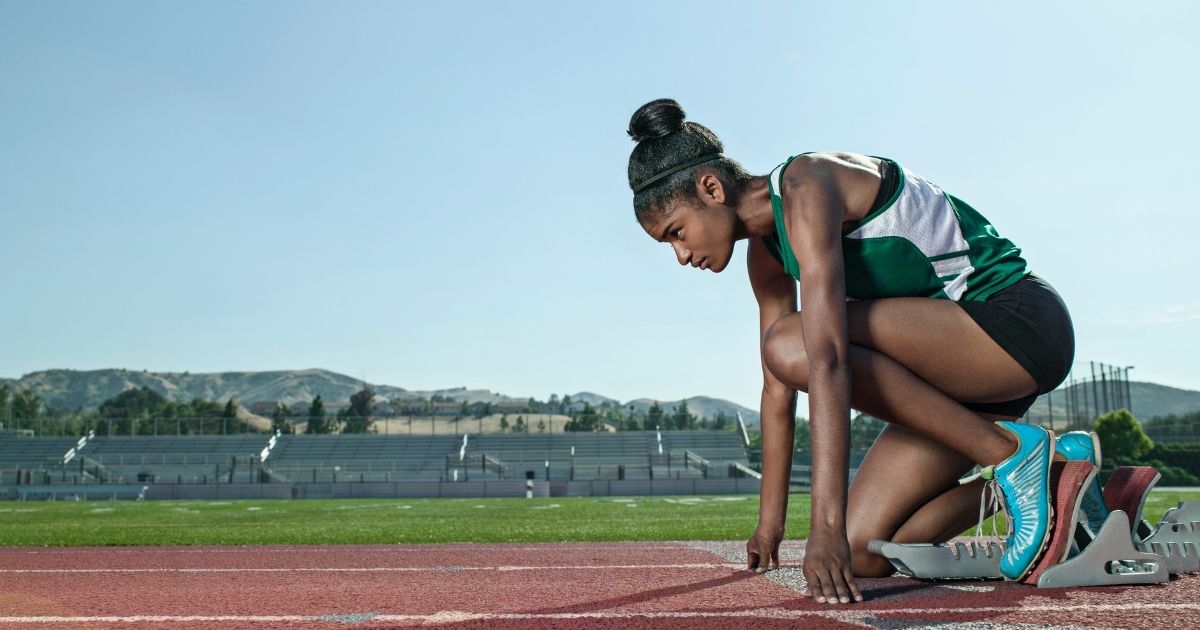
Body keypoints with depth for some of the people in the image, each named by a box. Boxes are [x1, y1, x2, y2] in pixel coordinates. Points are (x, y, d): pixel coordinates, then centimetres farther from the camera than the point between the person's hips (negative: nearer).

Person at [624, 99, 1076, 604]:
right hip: (959, 371, 8)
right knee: (860, 552, -2)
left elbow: (827, 359, -32)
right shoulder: (765, 254, 6)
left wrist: (826, 525, -36)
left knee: (793, 344, -28)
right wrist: (770, 524, 12)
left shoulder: (805, 188, -21)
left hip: (1019, 325, -8)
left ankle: (1009, 453, -15)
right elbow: (777, 388, 9)